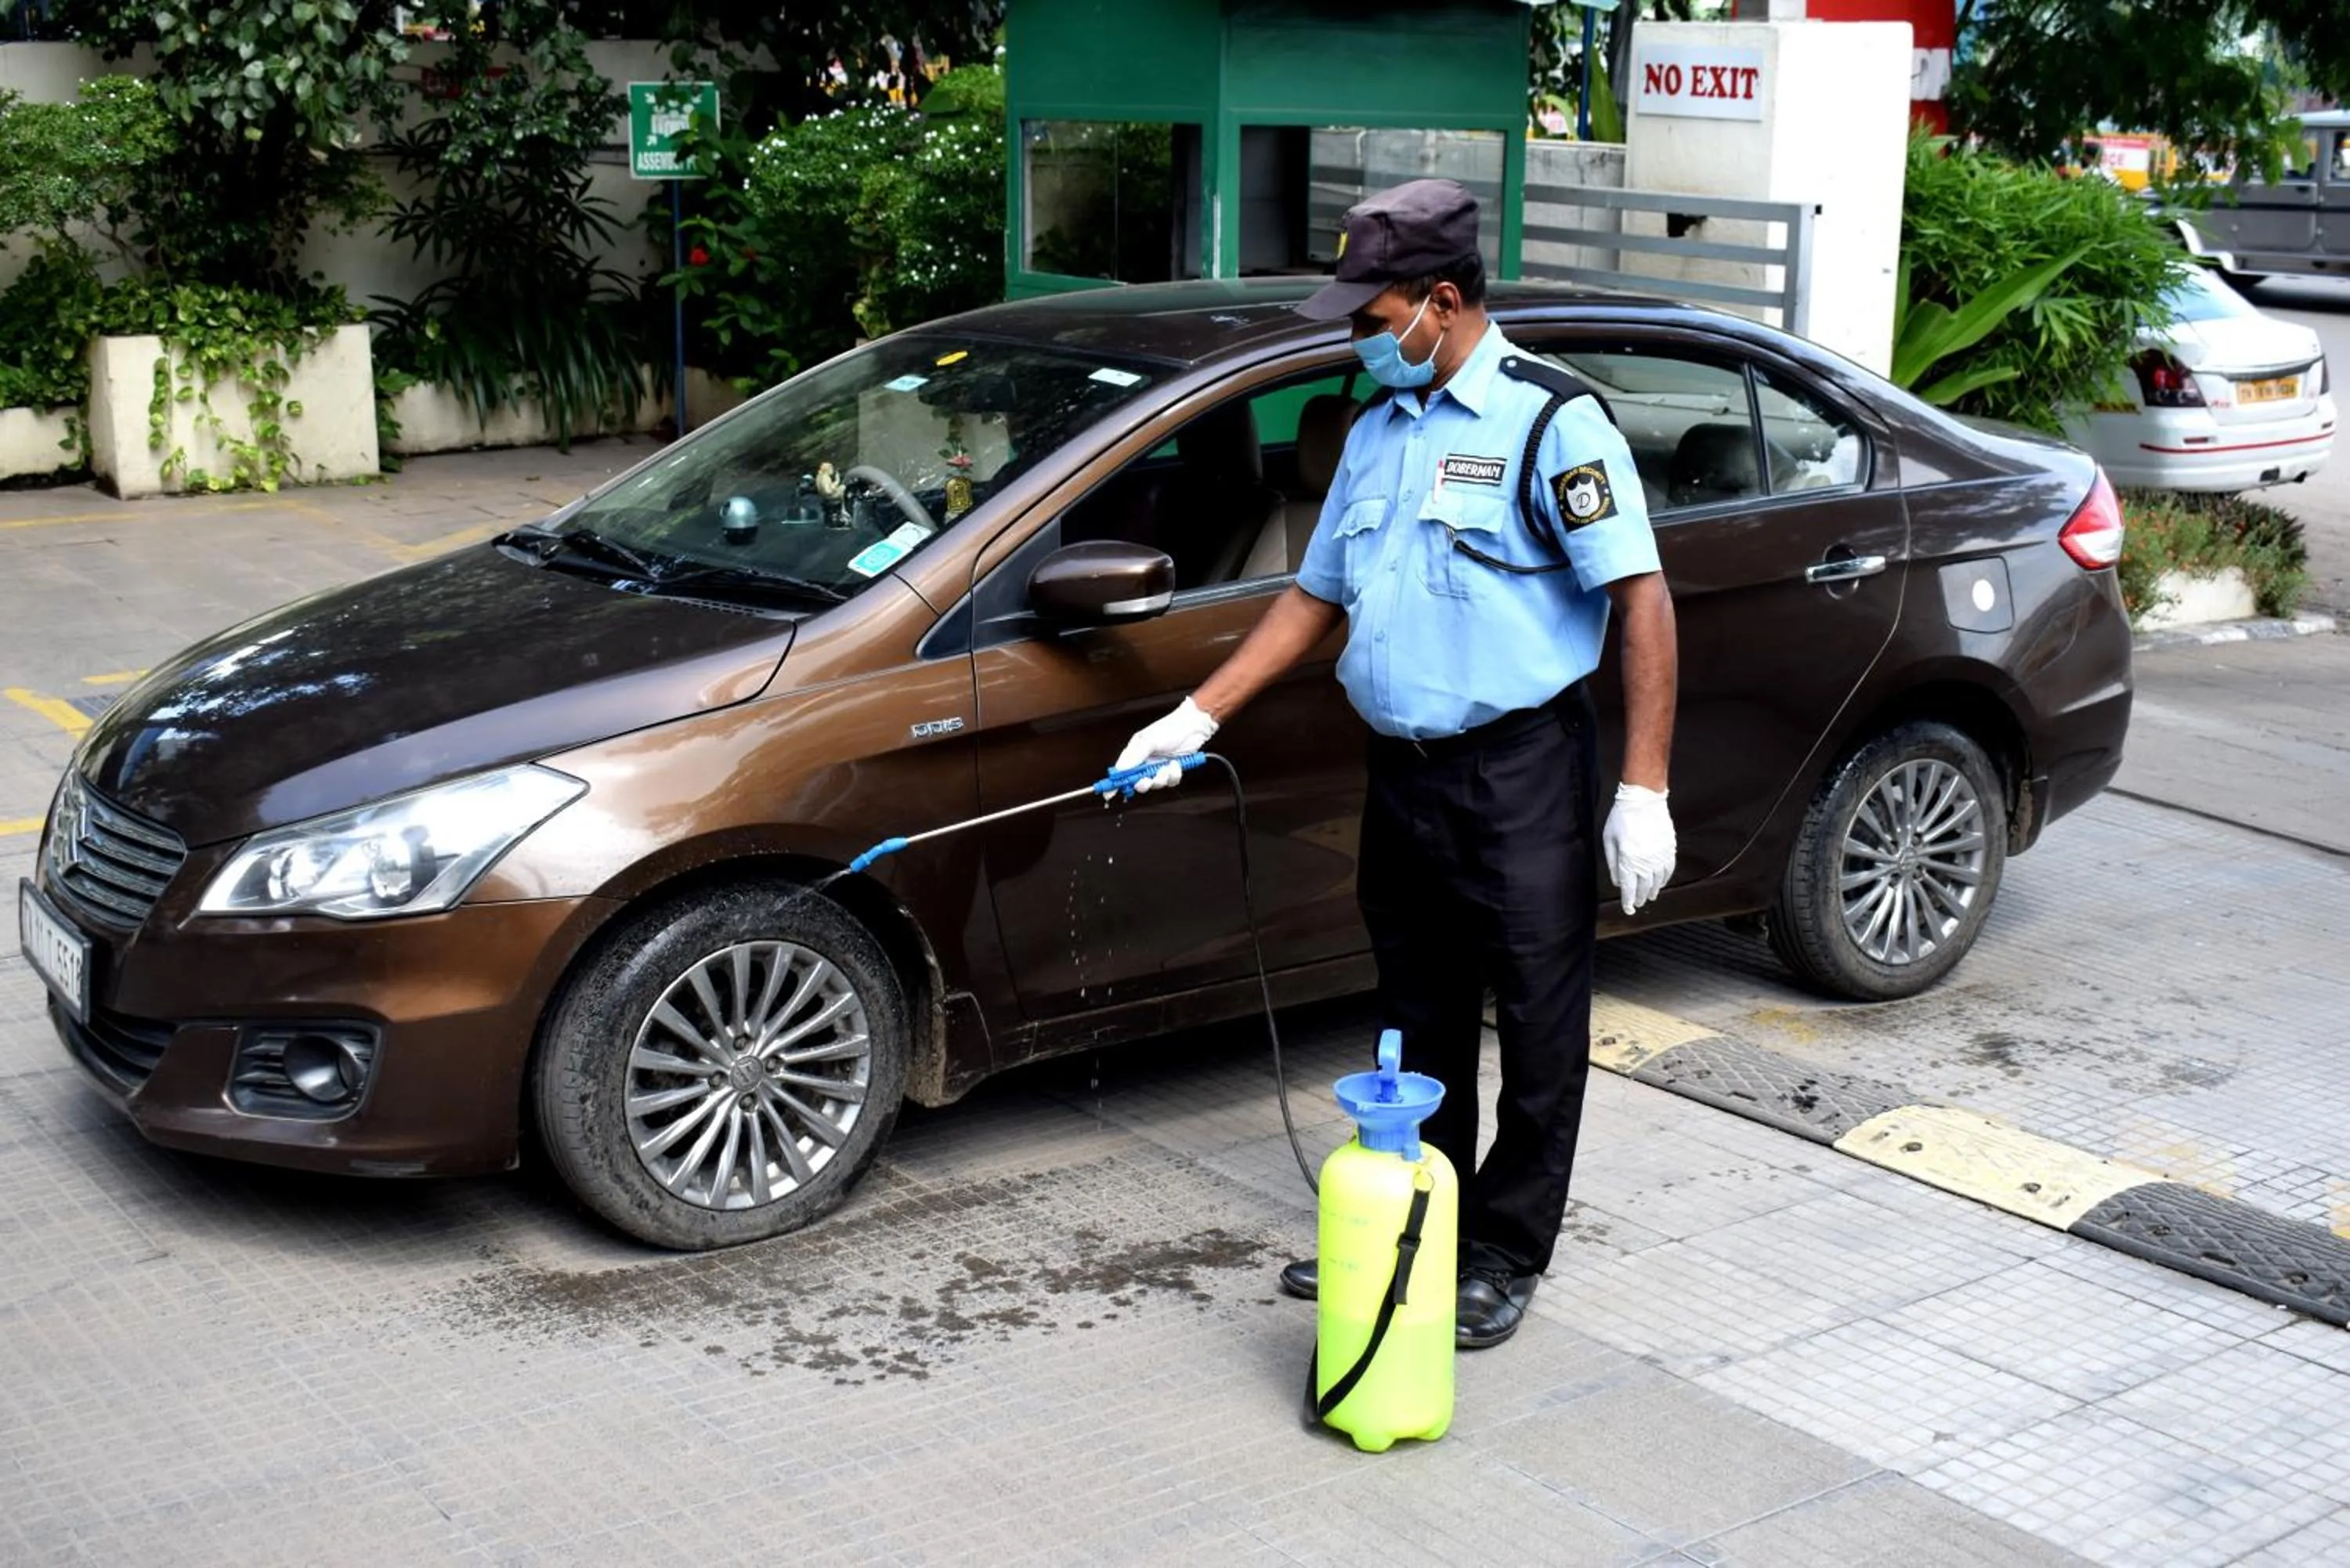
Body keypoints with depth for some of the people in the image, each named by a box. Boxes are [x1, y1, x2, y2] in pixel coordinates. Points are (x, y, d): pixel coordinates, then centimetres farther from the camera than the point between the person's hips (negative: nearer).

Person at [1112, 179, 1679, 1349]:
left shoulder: (1552, 423, -10)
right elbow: (1317, 595, 20)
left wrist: (1642, 791, -19)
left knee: (1537, 1025, 3)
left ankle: (1505, 1253, 15)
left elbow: (1642, 602, -14)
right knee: (1418, 1022, 16)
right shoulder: (1379, 429, 14)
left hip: (1521, 772, -7)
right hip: (1402, 772, 7)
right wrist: (1196, 716, 14)